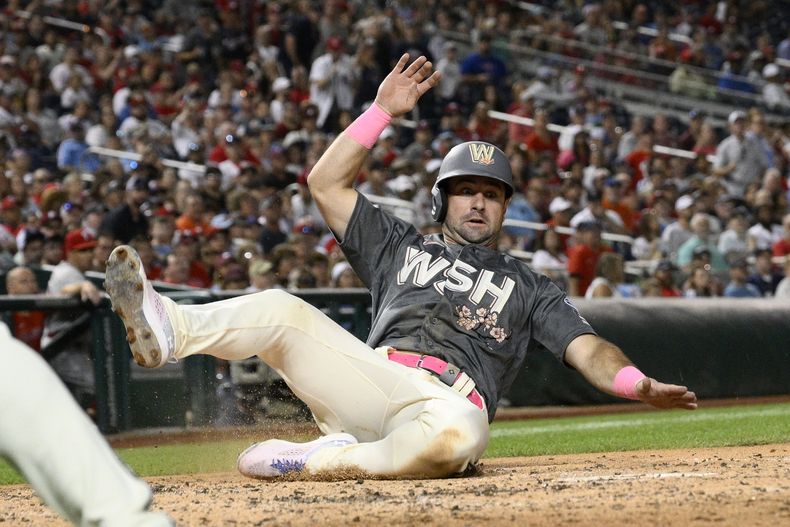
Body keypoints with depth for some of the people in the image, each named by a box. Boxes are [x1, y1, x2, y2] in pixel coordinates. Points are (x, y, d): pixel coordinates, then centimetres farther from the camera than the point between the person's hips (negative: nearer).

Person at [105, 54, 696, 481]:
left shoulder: (527, 286, 24)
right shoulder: (401, 246, 29)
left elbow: (587, 347, 10)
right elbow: (327, 183, 20)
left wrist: (636, 383, -12)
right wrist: (383, 111, 14)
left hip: (451, 401, -2)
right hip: (373, 380, 2)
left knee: (455, 436, -41)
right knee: (283, 310, -21)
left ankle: (320, 461, -27)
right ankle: (169, 330, -46)